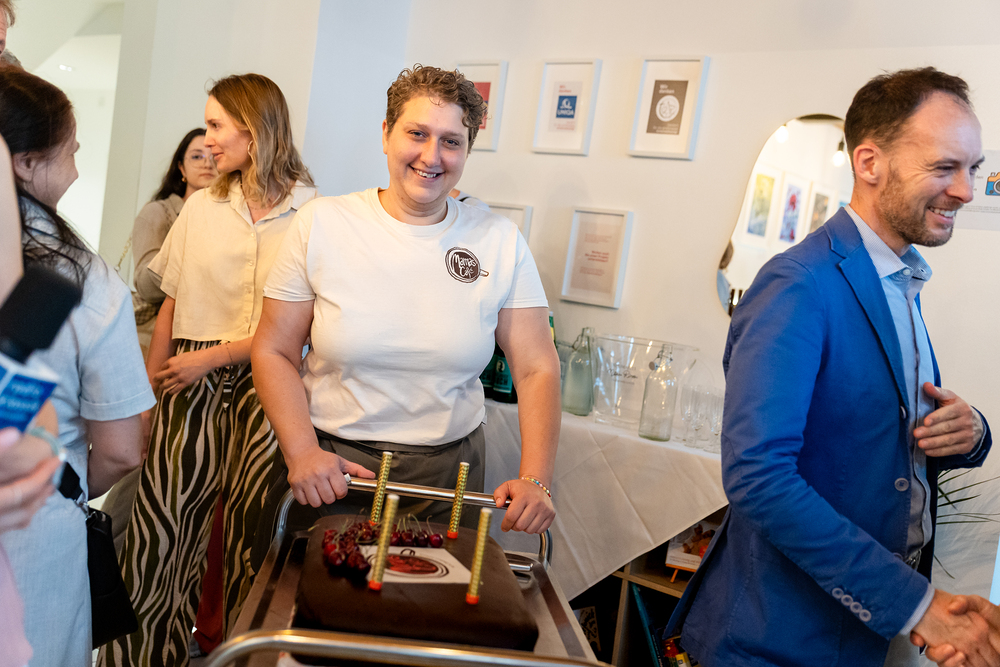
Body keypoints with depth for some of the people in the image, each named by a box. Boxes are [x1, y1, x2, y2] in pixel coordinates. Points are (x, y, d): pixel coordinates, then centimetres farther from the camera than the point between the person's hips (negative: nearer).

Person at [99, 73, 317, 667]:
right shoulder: (200, 208, 9)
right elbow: (172, 308, 12)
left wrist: (210, 357, -11)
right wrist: (148, 389, 8)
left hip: (266, 386, -3)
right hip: (193, 383, 3)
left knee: (252, 527, 2)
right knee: (162, 521, 2)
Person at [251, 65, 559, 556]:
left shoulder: (500, 242, -4)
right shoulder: (320, 225, -6)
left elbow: (537, 369, -4)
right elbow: (273, 352, -3)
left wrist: (535, 479, -16)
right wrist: (302, 452, -16)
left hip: (448, 475, 1)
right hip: (327, 470, 0)